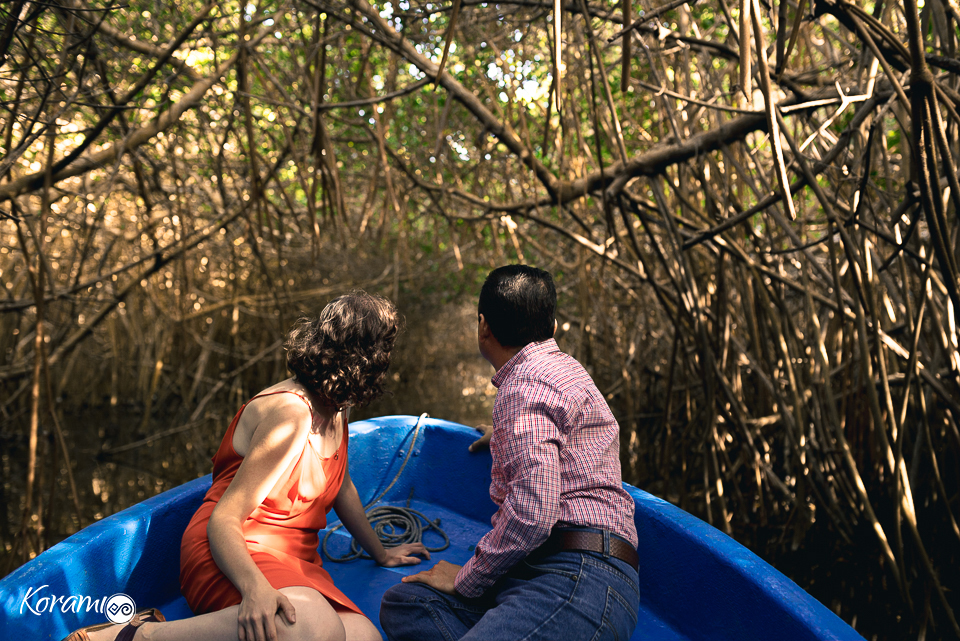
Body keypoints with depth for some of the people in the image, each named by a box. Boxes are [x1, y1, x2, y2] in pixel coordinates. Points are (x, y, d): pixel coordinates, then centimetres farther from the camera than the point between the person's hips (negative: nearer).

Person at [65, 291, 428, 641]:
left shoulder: (336, 409, 12)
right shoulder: (290, 414, -16)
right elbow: (222, 521, -19)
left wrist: (380, 553, 38)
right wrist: (255, 589, -37)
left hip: (294, 564, 8)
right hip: (234, 557, -8)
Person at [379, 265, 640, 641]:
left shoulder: (526, 384, -9)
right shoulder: (561, 367, 24)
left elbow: (533, 513, -21)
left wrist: (466, 579, -5)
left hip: (582, 579, -11)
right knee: (402, 604, -1)